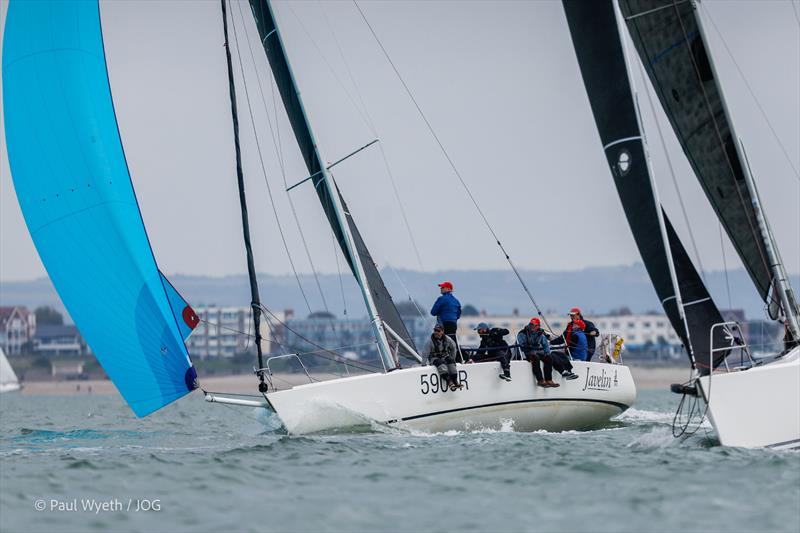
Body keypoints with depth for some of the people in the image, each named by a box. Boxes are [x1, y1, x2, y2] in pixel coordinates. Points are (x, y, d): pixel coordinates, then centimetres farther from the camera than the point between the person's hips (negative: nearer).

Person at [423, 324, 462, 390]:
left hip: (444, 357, 3)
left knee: (450, 360, -26)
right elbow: (425, 353, -14)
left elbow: (453, 348, 13)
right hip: (434, 358, -3)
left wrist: (452, 359, 14)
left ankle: (455, 381, -31)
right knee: (441, 363, -33)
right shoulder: (430, 341, -15)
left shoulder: (447, 339, -5)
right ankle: (449, 382, -45)